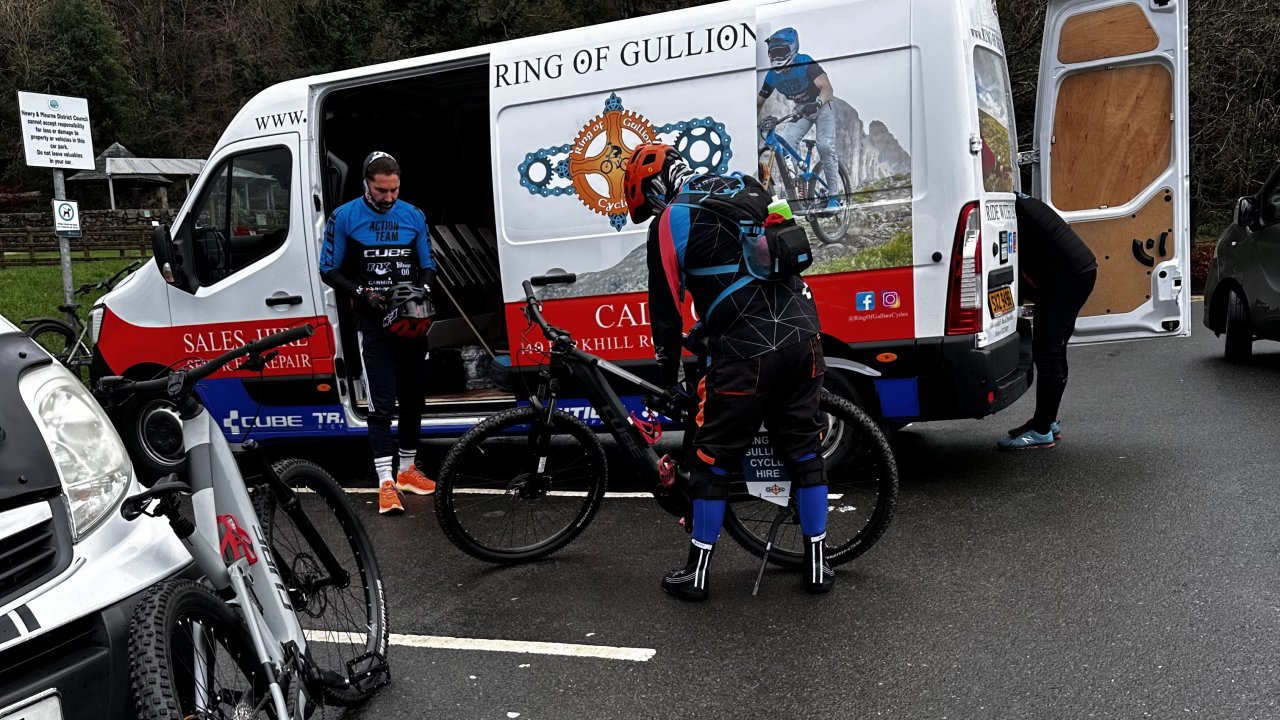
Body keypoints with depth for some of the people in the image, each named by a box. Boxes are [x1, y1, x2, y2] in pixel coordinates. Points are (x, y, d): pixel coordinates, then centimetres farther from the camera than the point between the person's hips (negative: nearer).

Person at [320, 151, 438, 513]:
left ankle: (407, 469, 26)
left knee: (413, 398, 11)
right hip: (374, 324, -4)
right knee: (381, 404, -8)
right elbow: (329, 269, 0)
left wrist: (424, 288, -8)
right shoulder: (344, 217, -2)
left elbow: (428, 265, 14)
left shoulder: (414, 216, 7)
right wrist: (362, 293, -14)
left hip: (412, 321, 4)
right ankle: (386, 482, -7)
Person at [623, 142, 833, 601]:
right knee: (804, 450, 17)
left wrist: (669, 378, 17)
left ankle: (696, 574, 18)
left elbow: (665, 310, 3)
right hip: (802, 337, 6)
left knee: (714, 458, 8)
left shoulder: (669, 224, 0)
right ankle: (817, 565, 24)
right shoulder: (747, 188, 19)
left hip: (746, 353, -6)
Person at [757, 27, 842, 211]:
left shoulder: (806, 63, -28)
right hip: (801, 110, 5)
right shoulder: (773, 75, -13)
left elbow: (827, 88, -38)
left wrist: (816, 104, -58)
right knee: (785, 144, -18)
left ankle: (834, 195, -11)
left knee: (825, 146, -24)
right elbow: (759, 102, -4)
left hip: (822, 105, -5)